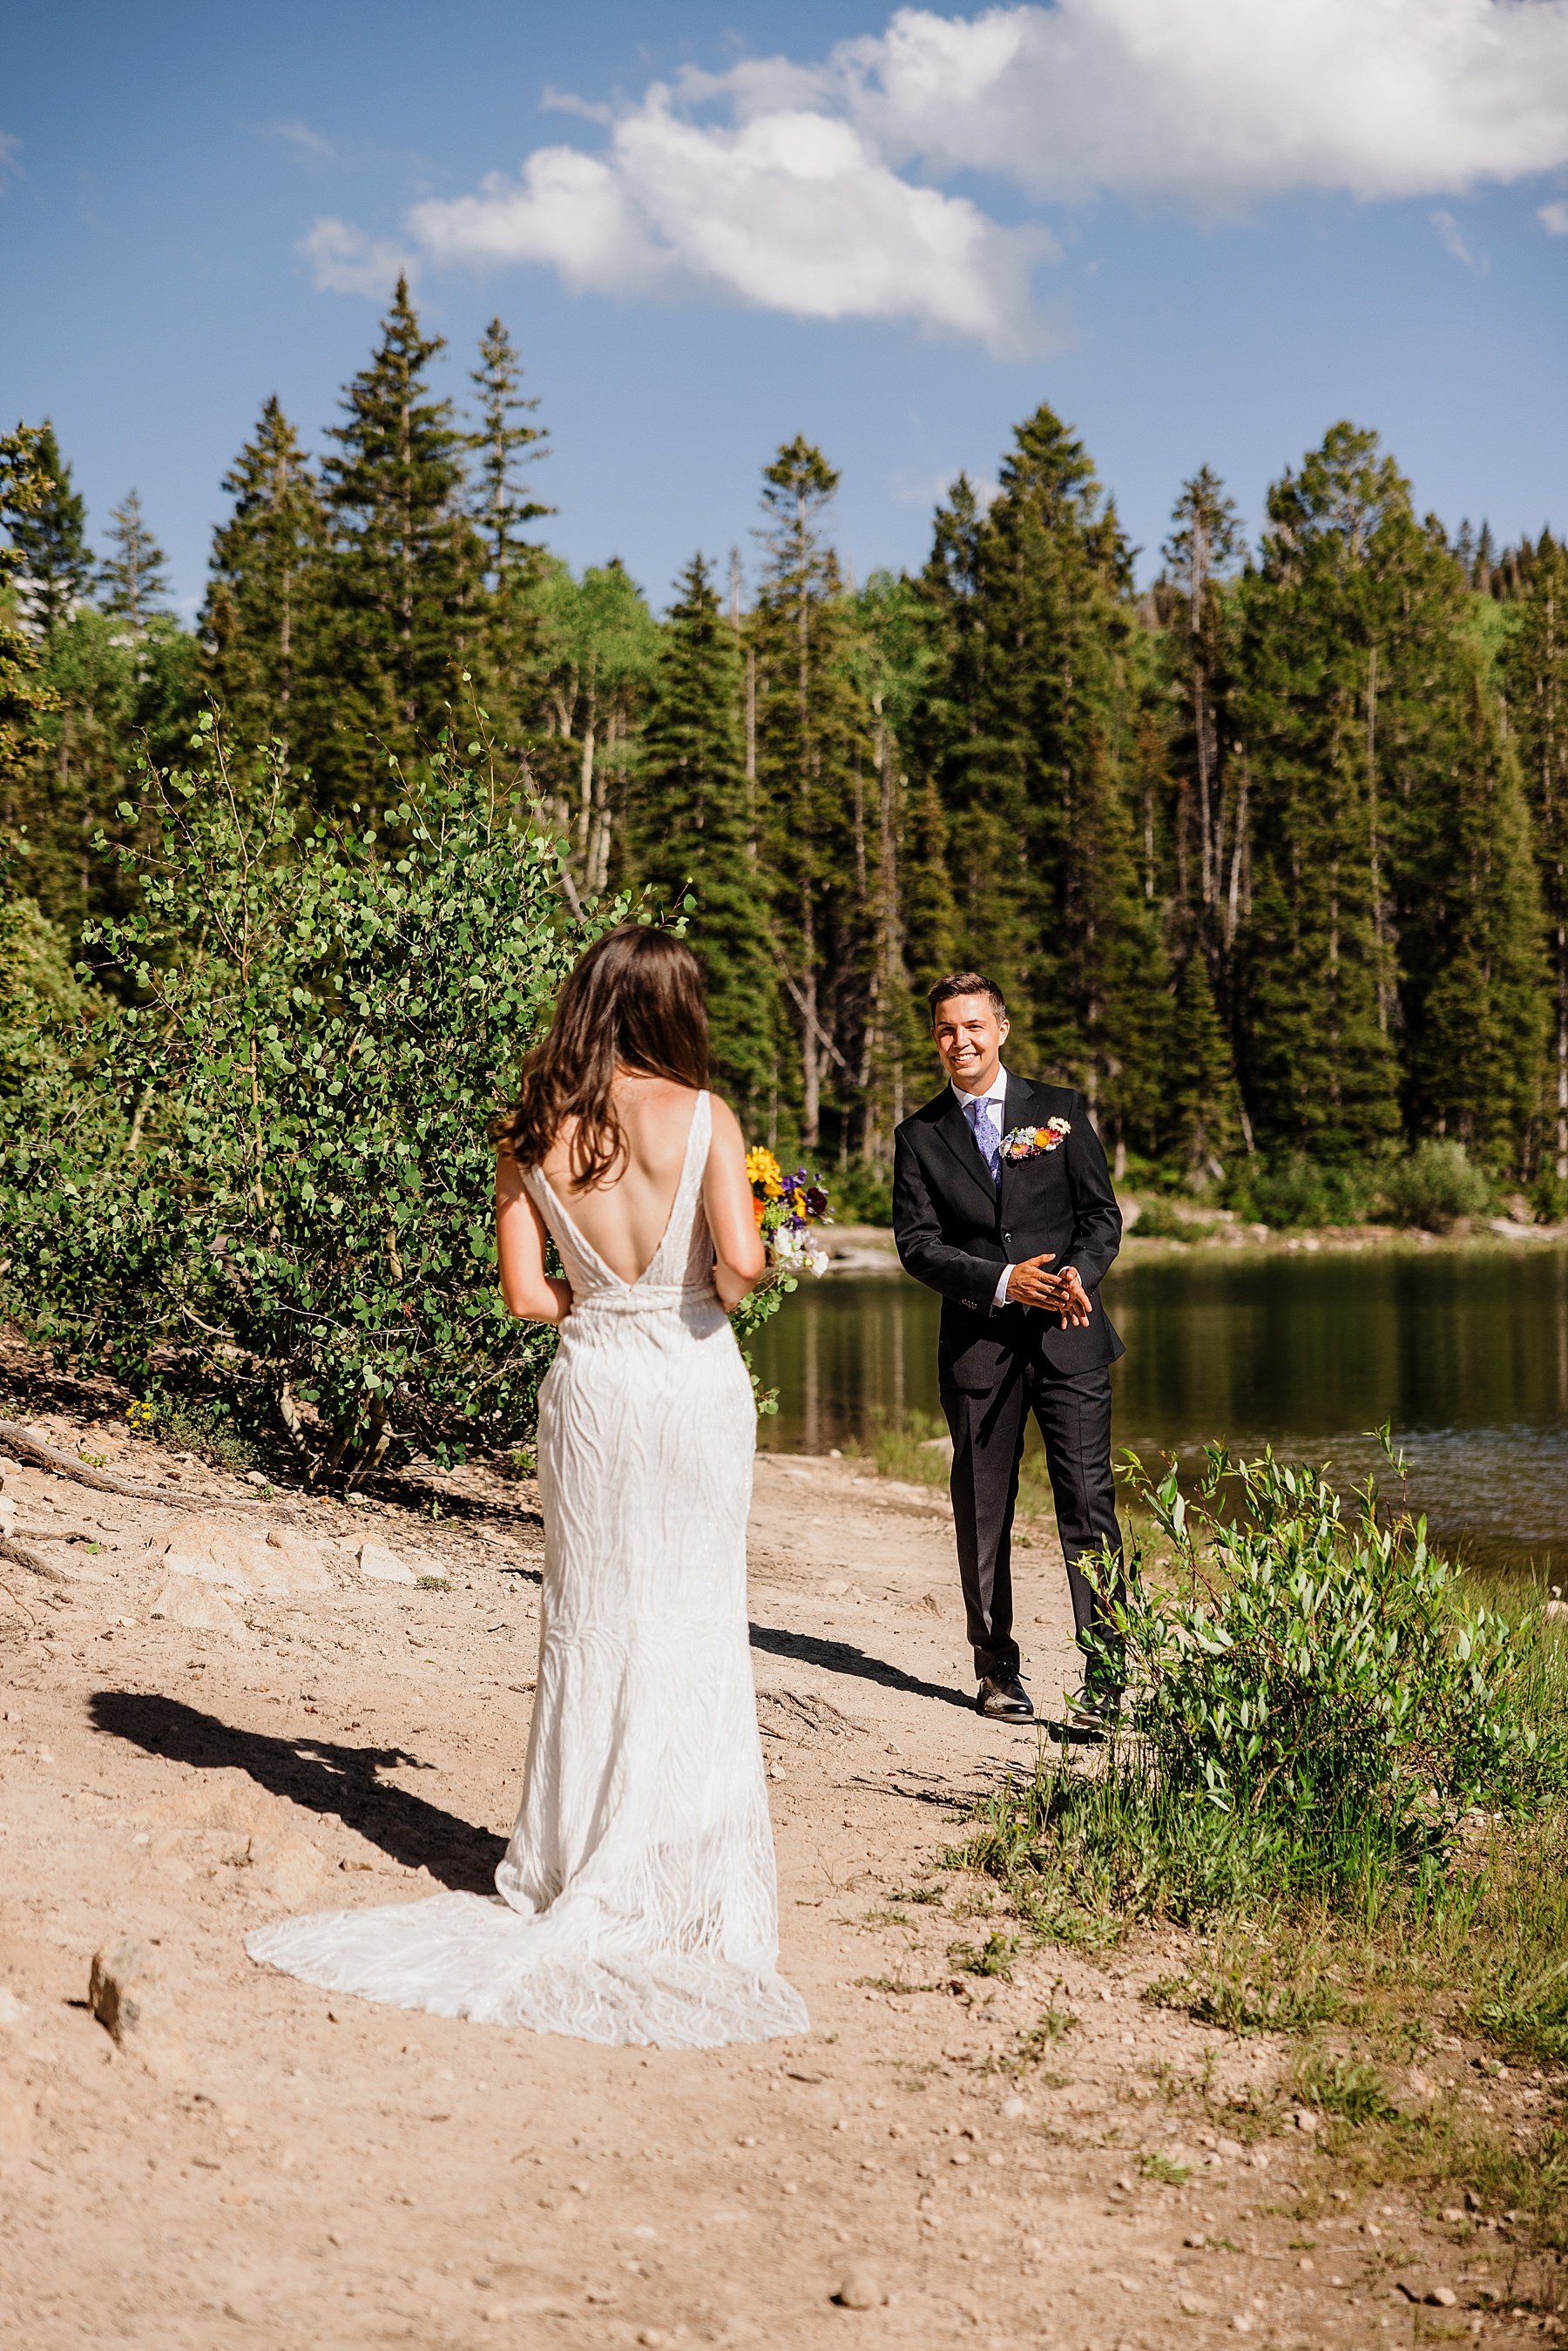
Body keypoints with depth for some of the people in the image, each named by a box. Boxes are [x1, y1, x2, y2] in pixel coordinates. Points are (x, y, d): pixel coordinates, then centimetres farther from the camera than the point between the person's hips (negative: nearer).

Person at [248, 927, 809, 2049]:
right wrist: (709, 1298, 2)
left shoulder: (532, 1133, 0)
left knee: (588, 1621, 12)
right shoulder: (702, 1115, -10)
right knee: (692, 1627, 7)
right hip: (697, 1381, -3)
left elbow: (526, 1290, -1)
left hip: (592, 1379, 3)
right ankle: (676, 1874, 12)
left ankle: (571, 1870, 17)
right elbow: (741, 1257, -19)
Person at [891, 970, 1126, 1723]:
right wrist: (1003, 1282, -15)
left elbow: (1103, 1214, 6)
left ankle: (1104, 1674, -2)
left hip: (1067, 1336, -1)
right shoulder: (920, 1137, 7)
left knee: (1088, 1501, -7)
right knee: (982, 1513, 6)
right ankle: (996, 1670, 18)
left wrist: (1080, 1275, -15)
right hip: (977, 1343, 1)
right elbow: (917, 1244, -1)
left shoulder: (1060, 1110, 8)